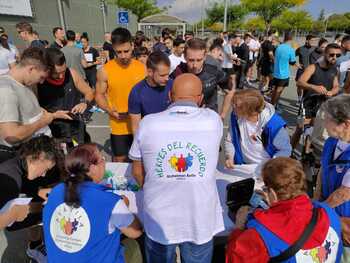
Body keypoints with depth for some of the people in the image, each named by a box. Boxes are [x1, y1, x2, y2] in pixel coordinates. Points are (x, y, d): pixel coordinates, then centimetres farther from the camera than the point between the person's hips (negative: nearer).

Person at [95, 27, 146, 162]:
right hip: (119, 126, -1)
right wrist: (110, 111, -16)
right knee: (120, 159, 14)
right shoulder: (105, 70, -8)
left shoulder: (142, 67, -3)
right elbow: (99, 95, 1)